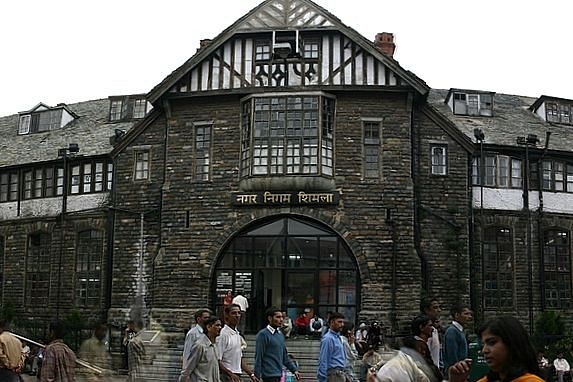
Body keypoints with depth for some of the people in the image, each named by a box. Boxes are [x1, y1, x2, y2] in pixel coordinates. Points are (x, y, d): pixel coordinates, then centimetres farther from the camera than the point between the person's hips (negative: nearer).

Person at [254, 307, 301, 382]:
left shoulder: (280, 334, 14)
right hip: (270, 375, -8)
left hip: (278, 375, 8)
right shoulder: (263, 335, -11)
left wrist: (294, 370, 12)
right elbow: (258, 358, -12)